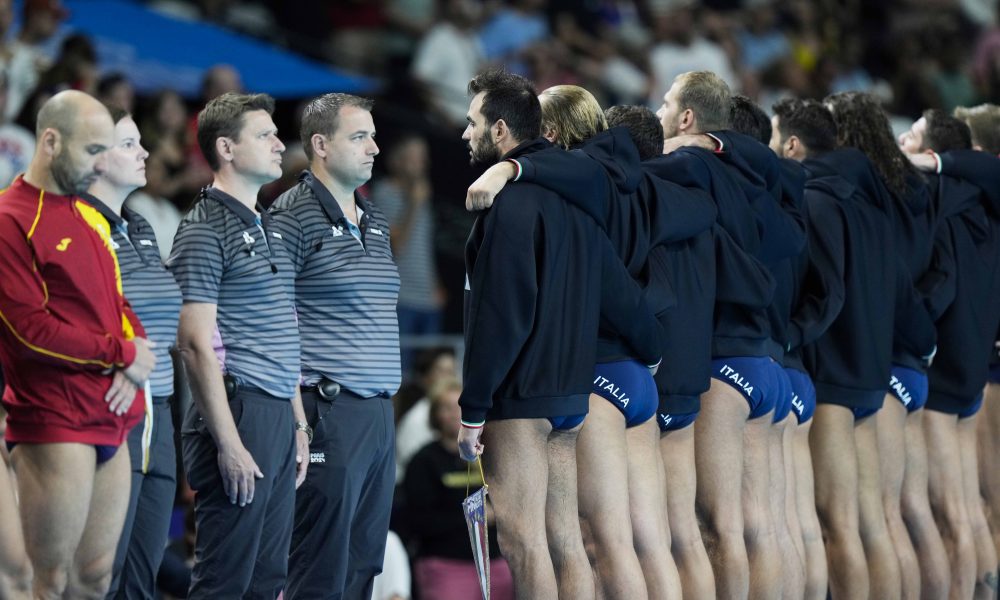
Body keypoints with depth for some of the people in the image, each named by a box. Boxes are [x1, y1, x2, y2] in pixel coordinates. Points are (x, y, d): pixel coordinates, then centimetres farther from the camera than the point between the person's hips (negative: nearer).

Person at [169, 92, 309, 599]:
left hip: (278, 418, 9)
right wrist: (228, 443, -19)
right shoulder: (205, 229, -9)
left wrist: (298, 425, 19)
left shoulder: (267, 229, 19)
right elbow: (197, 345, -15)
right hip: (238, 415, -9)